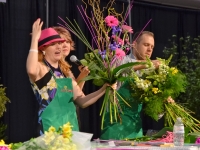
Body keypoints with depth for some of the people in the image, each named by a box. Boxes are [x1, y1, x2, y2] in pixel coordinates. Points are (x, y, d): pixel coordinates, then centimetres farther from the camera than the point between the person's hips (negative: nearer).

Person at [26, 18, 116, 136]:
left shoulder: (65, 71, 15)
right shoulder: (40, 68, -5)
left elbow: (82, 101, 16)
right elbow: (31, 71, -32)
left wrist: (103, 89, 3)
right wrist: (35, 38, -28)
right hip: (51, 130, -7)